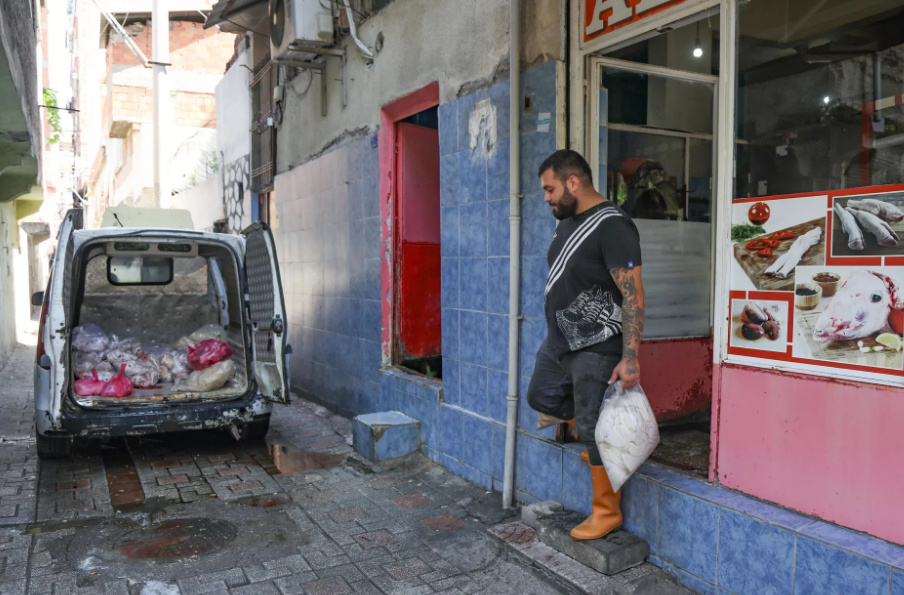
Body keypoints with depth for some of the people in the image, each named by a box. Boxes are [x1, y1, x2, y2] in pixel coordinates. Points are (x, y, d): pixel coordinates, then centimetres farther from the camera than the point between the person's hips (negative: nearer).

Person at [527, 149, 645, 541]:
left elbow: (633, 296, -23)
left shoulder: (612, 226, -19)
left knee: (595, 429, -1)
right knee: (541, 397, 21)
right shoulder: (567, 221, 10)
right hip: (559, 340, 9)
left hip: (595, 348, -9)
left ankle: (607, 513, 17)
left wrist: (630, 358, -26)